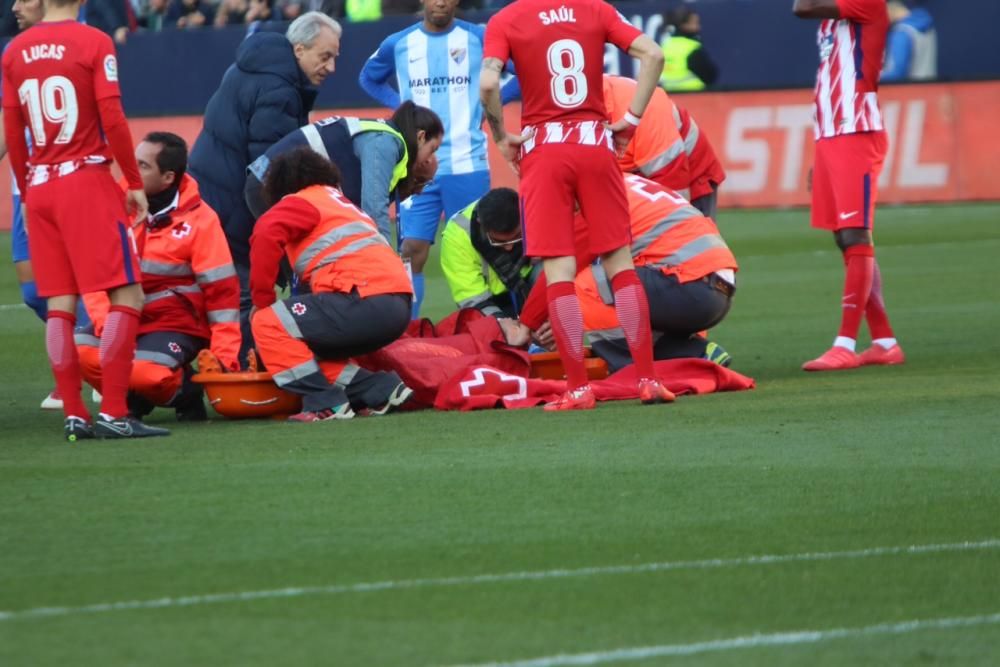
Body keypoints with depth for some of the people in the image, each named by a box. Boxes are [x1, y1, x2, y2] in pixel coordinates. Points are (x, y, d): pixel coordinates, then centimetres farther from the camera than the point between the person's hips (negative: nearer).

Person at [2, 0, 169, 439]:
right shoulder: (94, 43, -7)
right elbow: (112, 120, -11)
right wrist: (135, 183, -3)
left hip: (39, 186, 5)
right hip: (87, 181, -5)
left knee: (60, 304, 7)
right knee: (127, 297, -3)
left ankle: (74, 415, 6)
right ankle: (112, 414, -10)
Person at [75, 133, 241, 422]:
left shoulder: (199, 220, -9)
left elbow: (222, 290, -10)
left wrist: (225, 355, -15)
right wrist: (105, 322, -14)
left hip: (176, 324, -4)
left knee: (144, 372, -32)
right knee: (77, 350, -23)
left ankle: (184, 390, 4)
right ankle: (131, 397, 6)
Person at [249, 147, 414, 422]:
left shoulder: (302, 201, 7)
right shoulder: (341, 203, 34)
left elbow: (266, 234, -12)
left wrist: (262, 301, -4)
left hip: (367, 301, -9)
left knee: (269, 324, -5)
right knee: (307, 347, 22)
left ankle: (325, 404, -8)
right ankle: (380, 389, 10)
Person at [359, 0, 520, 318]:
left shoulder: (479, 38, -1)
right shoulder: (398, 44, 6)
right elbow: (369, 78, 25)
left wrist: (488, 105, -2)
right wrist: (401, 106, 9)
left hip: (468, 164, -1)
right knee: (411, 251, -3)